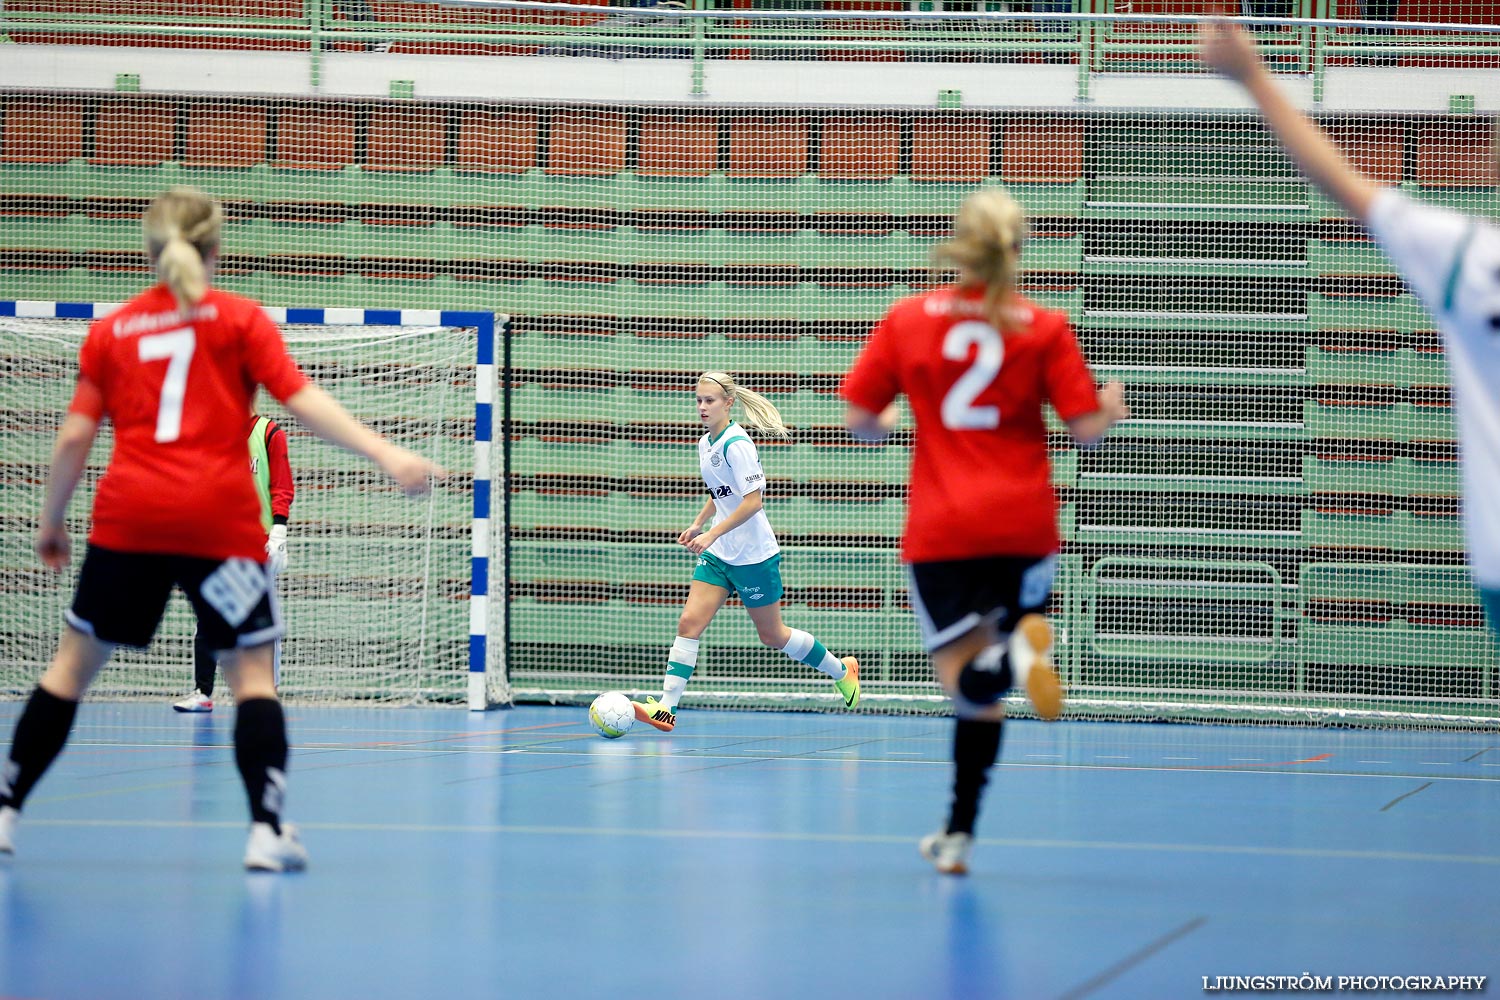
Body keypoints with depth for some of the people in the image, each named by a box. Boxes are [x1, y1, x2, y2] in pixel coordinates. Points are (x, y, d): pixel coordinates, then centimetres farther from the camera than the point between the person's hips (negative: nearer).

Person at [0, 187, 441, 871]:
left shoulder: (109, 332, 12)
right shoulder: (238, 318, 6)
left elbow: (75, 436, 7)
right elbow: (302, 400, -6)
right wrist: (387, 456, -11)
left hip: (127, 518, 2)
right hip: (219, 522, -2)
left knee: (76, 660, 13)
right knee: (250, 667, 5)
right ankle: (267, 829, -7)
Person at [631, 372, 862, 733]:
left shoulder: (736, 444, -19)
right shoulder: (705, 444, 8)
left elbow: (753, 501, -24)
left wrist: (712, 534, -26)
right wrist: (698, 523, 10)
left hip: (754, 554, -8)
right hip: (718, 554, 8)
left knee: (772, 635, 7)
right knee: (689, 622, -8)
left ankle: (842, 670, 30)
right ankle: (666, 709, -14)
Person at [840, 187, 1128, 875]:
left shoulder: (907, 320, 2)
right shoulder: (1045, 328, 0)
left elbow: (859, 420, 1)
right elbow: (1087, 430, -2)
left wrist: (889, 421, 24)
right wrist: (1113, 407, 20)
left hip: (940, 529, -1)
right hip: (1023, 525, 1)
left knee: (967, 681, -3)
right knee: (982, 692, 14)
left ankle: (1013, 657, -38)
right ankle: (959, 833, 15)